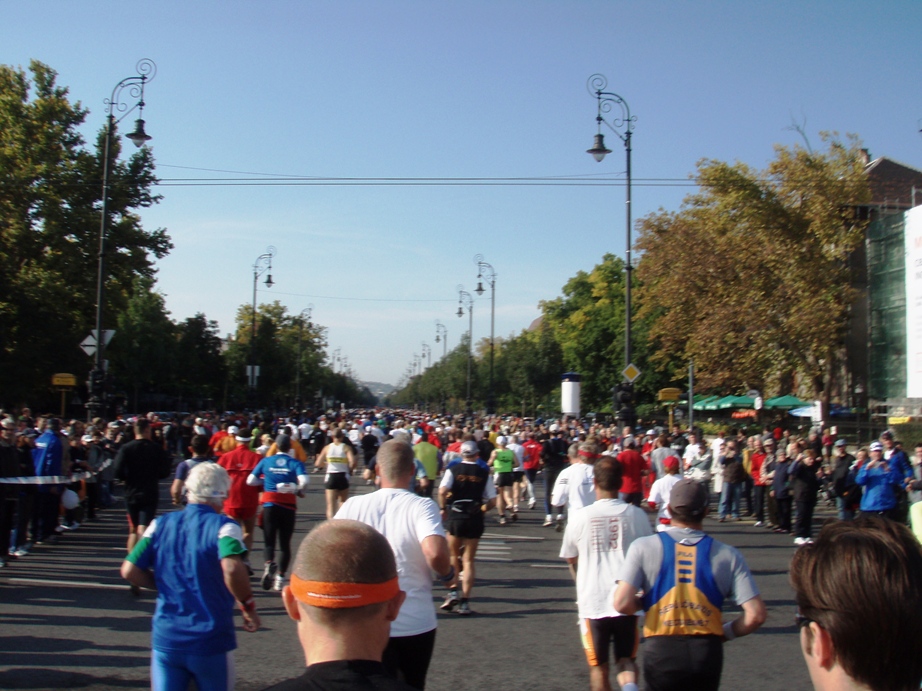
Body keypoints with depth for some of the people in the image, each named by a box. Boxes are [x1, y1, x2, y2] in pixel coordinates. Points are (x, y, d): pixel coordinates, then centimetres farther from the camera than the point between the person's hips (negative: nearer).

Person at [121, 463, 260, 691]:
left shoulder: (160, 524, 2)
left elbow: (129, 571, -1)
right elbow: (232, 569, -30)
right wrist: (248, 606, -15)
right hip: (211, 642, -3)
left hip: (165, 640, 3)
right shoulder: (223, 526, -12)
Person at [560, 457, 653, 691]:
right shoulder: (636, 515, -5)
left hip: (592, 603, -1)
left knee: (598, 667, 16)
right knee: (626, 661, 17)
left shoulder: (579, 517, -6)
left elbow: (570, 559, 9)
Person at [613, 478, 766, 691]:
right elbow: (755, 615, -5)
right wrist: (725, 632, 12)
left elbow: (622, 604, -13)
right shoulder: (727, 554, -2)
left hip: (661, 650, -1)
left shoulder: (643, 547, -5)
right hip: (707, 652, 1)